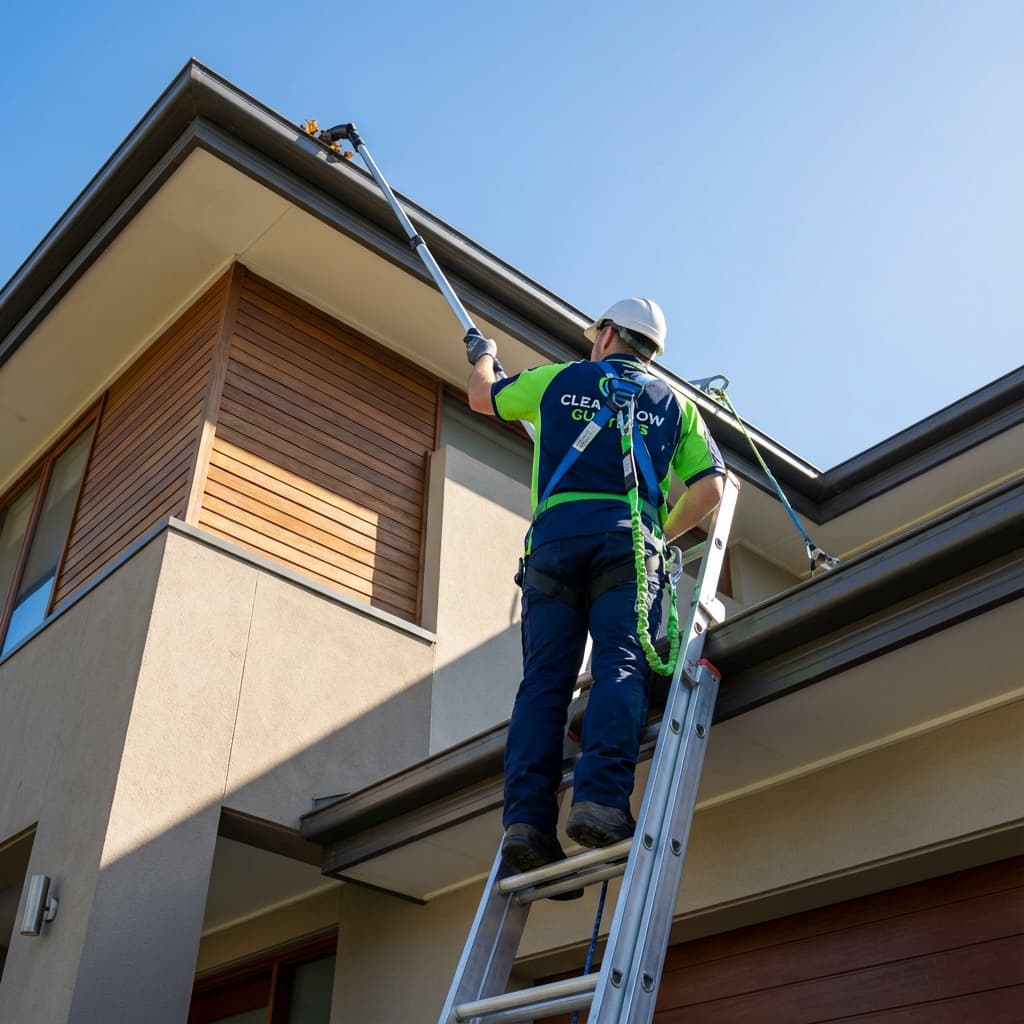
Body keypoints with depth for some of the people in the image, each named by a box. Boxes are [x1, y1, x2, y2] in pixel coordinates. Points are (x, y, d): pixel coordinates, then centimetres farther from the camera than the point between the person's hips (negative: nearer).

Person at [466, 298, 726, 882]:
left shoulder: (558, 380, 23)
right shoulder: (673, 402, 23)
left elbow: (483, 397, 38)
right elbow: (711, 487, 14)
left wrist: (483, 356, 60)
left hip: (555, 535, 1)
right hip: (629, 538, -1)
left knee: (545, 680, -4)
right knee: (622, 667, -13)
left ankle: (528, 817, -17)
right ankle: (602, 800, -33)